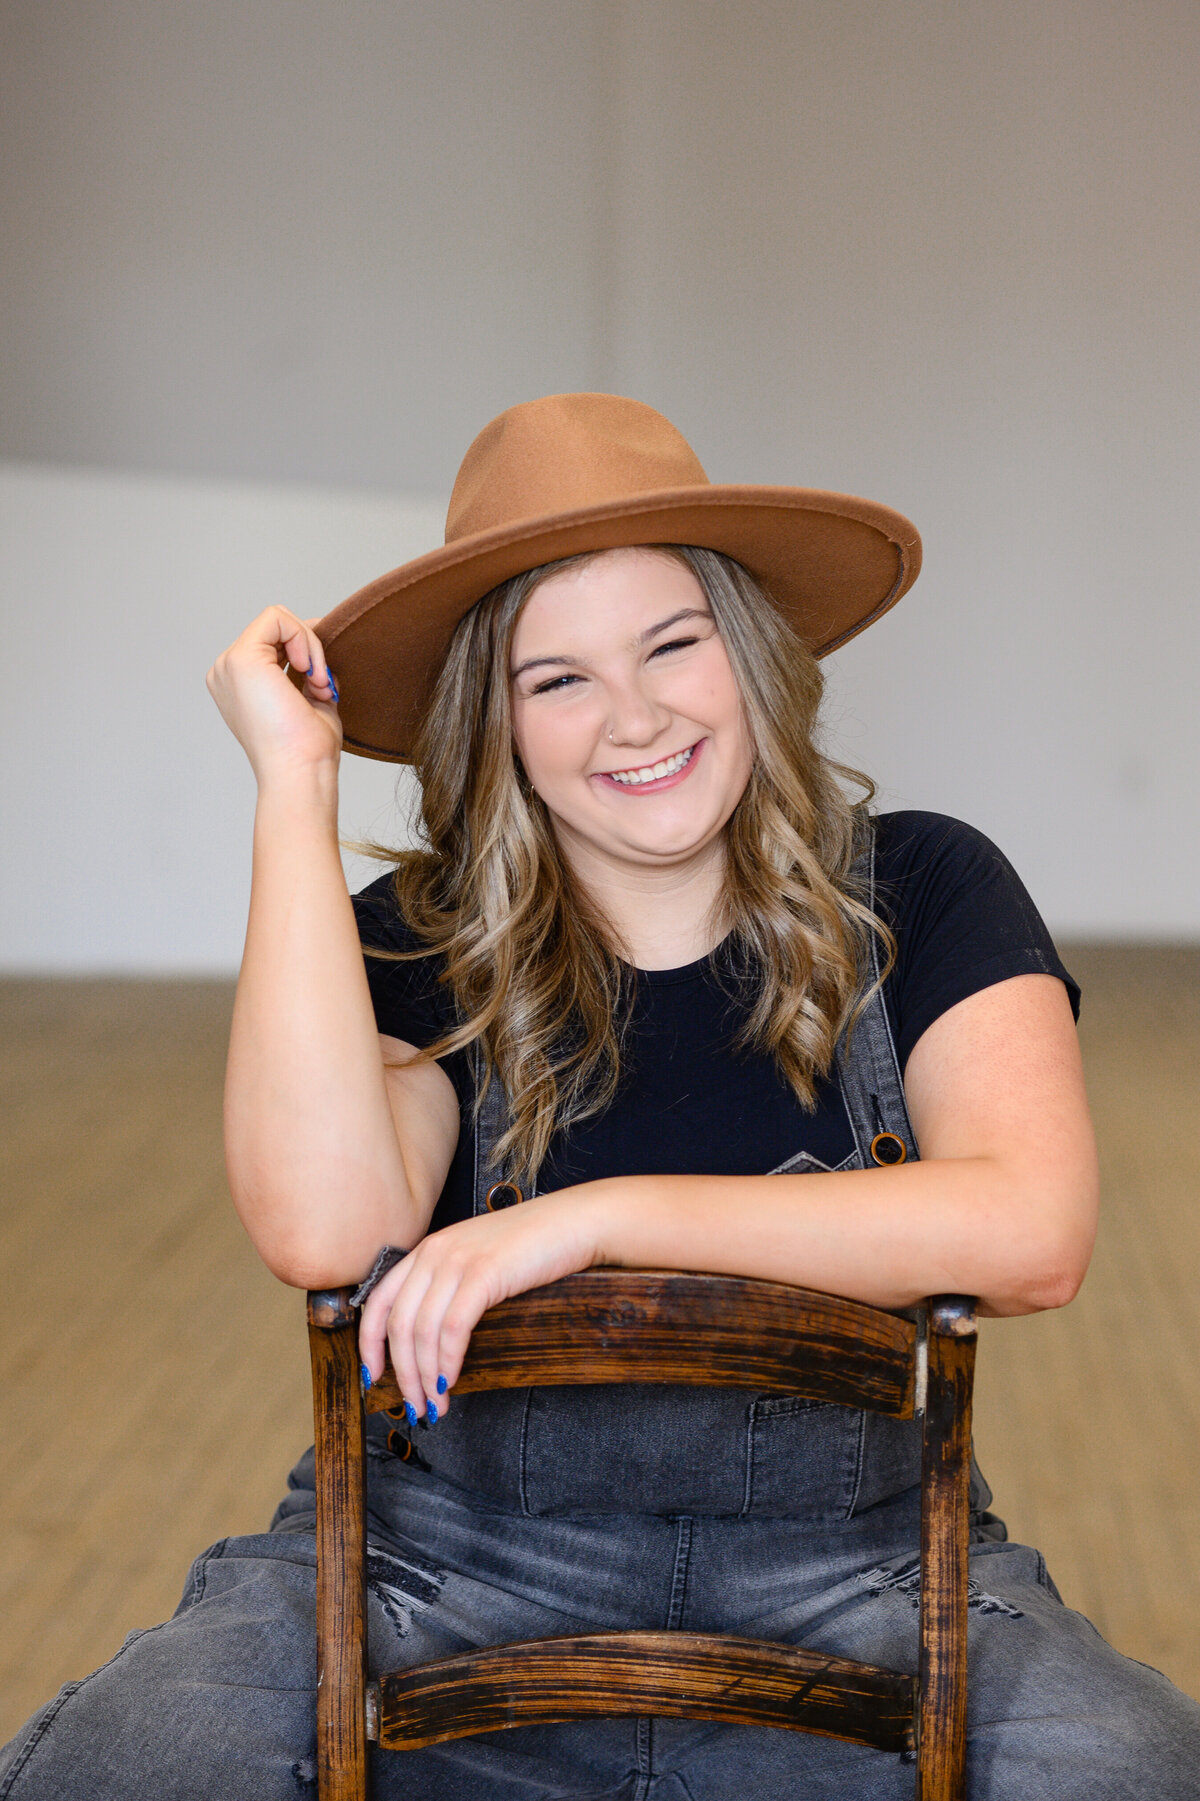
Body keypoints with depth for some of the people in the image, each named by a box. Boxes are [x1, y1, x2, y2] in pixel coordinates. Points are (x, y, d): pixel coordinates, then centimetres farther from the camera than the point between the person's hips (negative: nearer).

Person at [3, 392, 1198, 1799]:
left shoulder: (915, 894, 1)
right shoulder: (422, 945, 1)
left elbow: (1030, 1232, -15)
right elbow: (324, 1231, -20)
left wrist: (593, 1216, -19)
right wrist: (295, 779, -13)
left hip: (843, 1575, 0)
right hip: (453, 1562, 0)